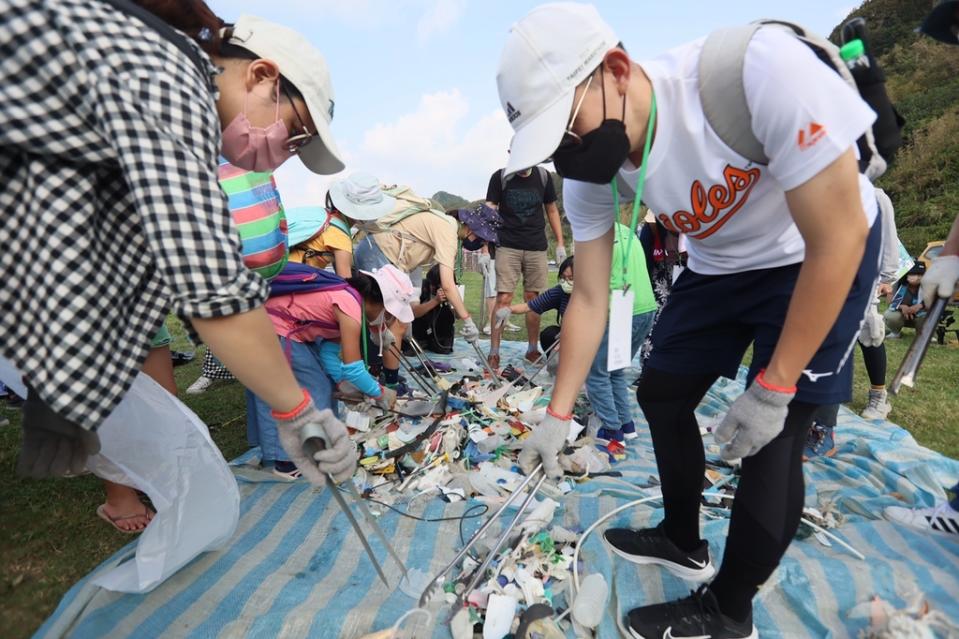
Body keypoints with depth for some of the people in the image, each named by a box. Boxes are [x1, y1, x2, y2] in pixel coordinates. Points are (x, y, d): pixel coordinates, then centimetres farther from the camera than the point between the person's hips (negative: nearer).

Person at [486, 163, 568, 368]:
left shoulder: (543, 176, 7)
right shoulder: (500, 177, 0)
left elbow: (552, 211, 15)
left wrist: (560, 243, 10)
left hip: (536, 247, 3)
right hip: (507, 246, -2)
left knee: (533, 298, 6)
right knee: (503, 298, -8)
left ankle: (532, 349, 19)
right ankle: (494, 352, -1)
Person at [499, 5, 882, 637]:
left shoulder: (759, 68, -34)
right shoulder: (590, 177, -17)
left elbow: (838, 237, -28)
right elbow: (590, 299, -10)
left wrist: (772, 389, -24)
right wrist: (557, 416, -8)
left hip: (822, 258, -5)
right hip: (719, 265, 6)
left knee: (772, 438, -10)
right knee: (660, 395, 6)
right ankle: (683, 541, 31)